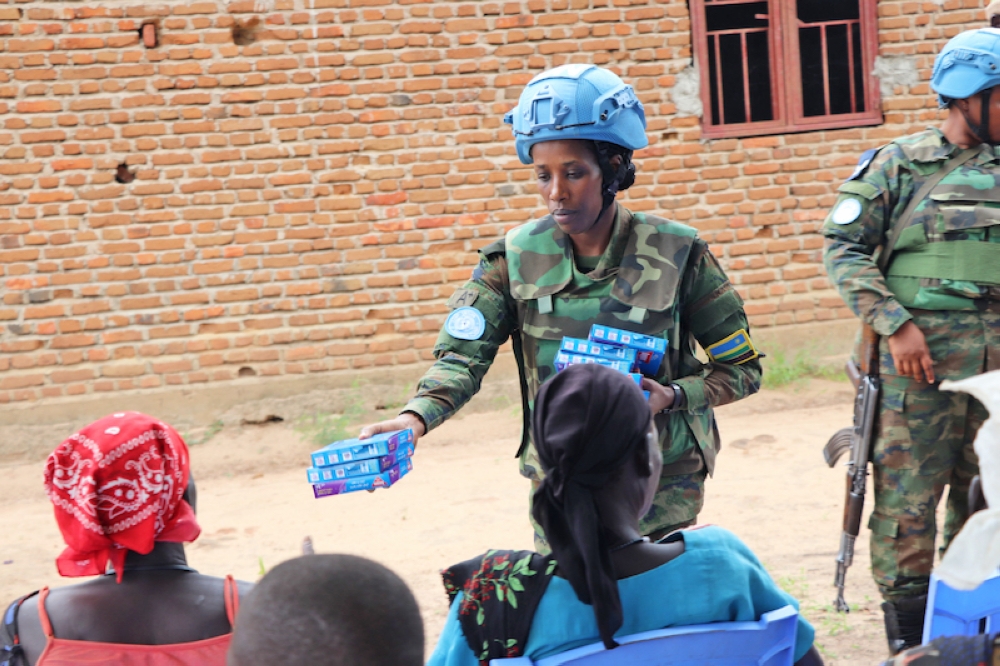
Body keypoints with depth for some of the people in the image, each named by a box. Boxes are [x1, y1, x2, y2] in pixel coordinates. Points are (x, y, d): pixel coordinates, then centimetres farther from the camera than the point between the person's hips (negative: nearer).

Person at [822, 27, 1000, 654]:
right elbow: (844, 250, -4)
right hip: (920, 362, -4)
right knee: (907, 502, -3)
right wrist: (896, 324, -13)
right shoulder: (900, 165, -1)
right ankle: (909, 644, 8)